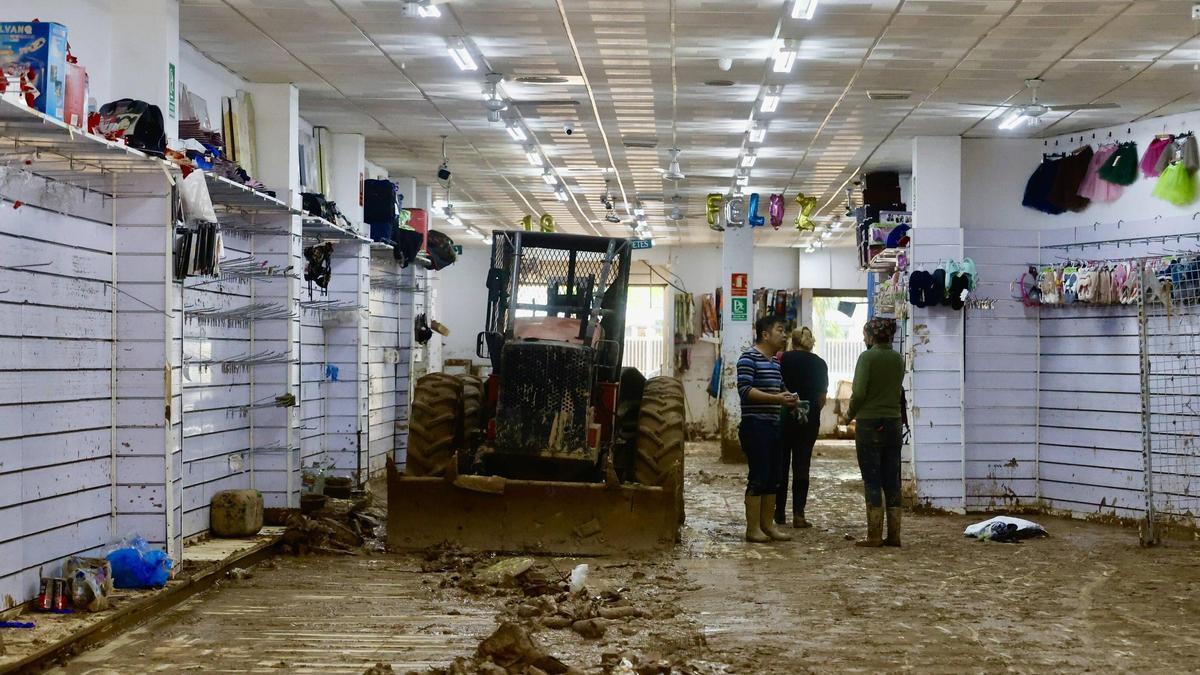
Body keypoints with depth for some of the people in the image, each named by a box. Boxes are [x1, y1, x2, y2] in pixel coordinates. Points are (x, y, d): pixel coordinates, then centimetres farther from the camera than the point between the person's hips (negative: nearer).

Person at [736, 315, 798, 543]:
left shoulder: (775, 362, 18)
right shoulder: (749, 358, -9)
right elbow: (745, 390, -20)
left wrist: (788, 398, 6)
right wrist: (776, 398, -24)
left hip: (772, 425, 9)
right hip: (755, 425, -9)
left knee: (773, 477, 11)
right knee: (759, 475, -9)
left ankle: (767, 524, 19)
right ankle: (753, 528, -3)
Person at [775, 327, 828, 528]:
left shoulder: (783, 359, -3)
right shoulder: (819, 363, 1)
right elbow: (822, 397, 3)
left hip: (784, 417, -1)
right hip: (809, 419, 1)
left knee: (781, 464, 9)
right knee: (802, 465, 3)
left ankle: (779, 513, 13)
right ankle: (798, 514, -5)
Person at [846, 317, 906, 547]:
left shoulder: (868, 357, -11)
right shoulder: (898, 359, 8)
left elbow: (859, 391, -16)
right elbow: (898, 390, 10)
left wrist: (850, 413, -1)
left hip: (869, 424, -5)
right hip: (894, 423, 6)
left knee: (872, 482, -2)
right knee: (892, 482, 9)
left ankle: (874, 536, -2)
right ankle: (894, 535, 10)